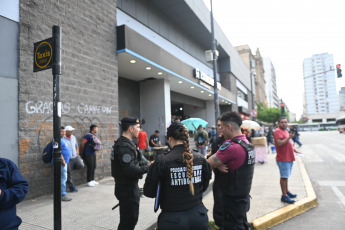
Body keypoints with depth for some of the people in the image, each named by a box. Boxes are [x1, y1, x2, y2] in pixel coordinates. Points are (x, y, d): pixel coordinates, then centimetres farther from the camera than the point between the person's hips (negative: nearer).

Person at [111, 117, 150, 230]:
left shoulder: (121, 143, 11)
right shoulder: (125, 146, -23)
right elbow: (131, 170, -29)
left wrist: (144, 165, 5)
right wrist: (147, 167, -17)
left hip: (128, 187, 10)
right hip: (127, 189, -10)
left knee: (132, 218, 22)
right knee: (129, 221, 2)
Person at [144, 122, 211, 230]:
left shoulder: (162, 161, -18)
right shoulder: (200, 159, -6)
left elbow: (149, 192, -10)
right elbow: (204, 186, 8)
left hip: (173, 220, -3)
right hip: (199, 216, 4)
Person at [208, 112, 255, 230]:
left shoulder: (230, 146, -26)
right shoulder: (248, 143, 4)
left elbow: (208, 164, -21)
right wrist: (219, 164, -12)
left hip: (233, 200, -9)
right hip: (244, 197, 9)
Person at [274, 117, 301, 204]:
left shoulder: (286, 131, 18)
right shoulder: (277, 131, -14)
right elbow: (279, 143, -26)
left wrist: (295, 150, 21)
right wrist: (289, 137, -24)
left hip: (289, 158, 10)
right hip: (283, 159, -10)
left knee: (286, 176, 19)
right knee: (284, 177, -5)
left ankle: (287, 191, 32)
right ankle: (284, 196, 1)